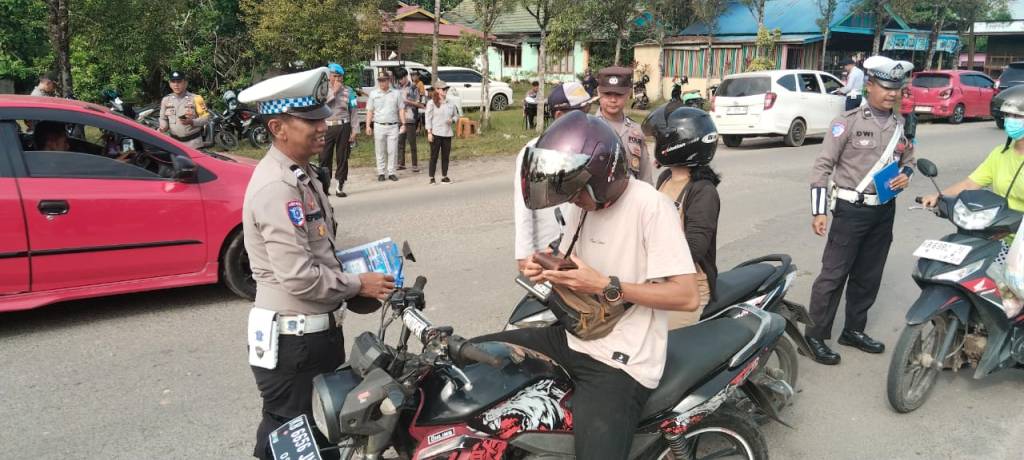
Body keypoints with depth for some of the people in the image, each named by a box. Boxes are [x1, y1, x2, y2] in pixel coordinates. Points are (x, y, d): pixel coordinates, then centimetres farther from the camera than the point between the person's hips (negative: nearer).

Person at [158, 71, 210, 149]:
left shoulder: (195, 98, -5)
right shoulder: (166, 100, 9)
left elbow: (206, 117, -7)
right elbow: (163, 118, 18)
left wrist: (192, 122, -22)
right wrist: (164, 127, -4)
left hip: (193, 141, -4)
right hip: (174, 141, 4)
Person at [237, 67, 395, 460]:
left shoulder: (301, 174, 10)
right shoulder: (277, 187, -23)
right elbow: (299, 277, -27)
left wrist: (355, 269, 8)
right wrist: (358, 285, -14)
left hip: (317, 329, 10)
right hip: (292, 339, -10)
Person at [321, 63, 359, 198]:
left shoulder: (348, 91, 4)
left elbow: (354, 112, 3)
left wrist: (354, 131, -3)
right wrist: (334, 92, -11)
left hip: (343, 127, 0)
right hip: (326, 127, 1)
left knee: (342, 158, 3)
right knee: (324, 158, 2)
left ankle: (340, 187, 11)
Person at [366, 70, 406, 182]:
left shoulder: (396, 93, 8)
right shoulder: (373, 93, 8)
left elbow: (401, 110, 7)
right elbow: (370, 111, 6)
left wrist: (403, 124, -1)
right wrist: (368, 126, -1)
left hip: (393, 126, 0)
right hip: (379, 126, 0)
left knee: (392, 151, 0)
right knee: (380, 151, 2)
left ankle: (391, 172, 7)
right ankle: (381, 173, 9)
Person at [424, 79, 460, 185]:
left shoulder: (450, 103, 10)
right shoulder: (431, 103, -3)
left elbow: (456, 115, 18)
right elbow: (428, 118, -5)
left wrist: (452, 120, -5)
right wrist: (429, 132, -12)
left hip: (447, 133, 4)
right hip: (435, 133, -4)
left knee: (446, 156, 7)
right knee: (434, 156, -1)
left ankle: (444, 177, 17)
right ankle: (432, 178, 4)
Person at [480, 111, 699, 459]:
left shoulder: (650, 206, -18)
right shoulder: (582, 203, 7)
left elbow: (686, 296, -20)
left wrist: (607, 287, -25)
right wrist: (549, 270, -6)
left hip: (619, 362, -8)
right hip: (572, 338, 8)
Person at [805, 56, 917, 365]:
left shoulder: (902, 124, 7)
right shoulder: (848, 121, -11)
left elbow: (908, 159, 22)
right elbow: (823, 166, -12)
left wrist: (905, 175, -3)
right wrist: (819, 210, -17)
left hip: (884, 210, 6)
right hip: (852, 209, -6)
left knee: (869, 276, 14)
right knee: (833, 274, -4)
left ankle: (853, 330, 28)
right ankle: (815, 336, 3)